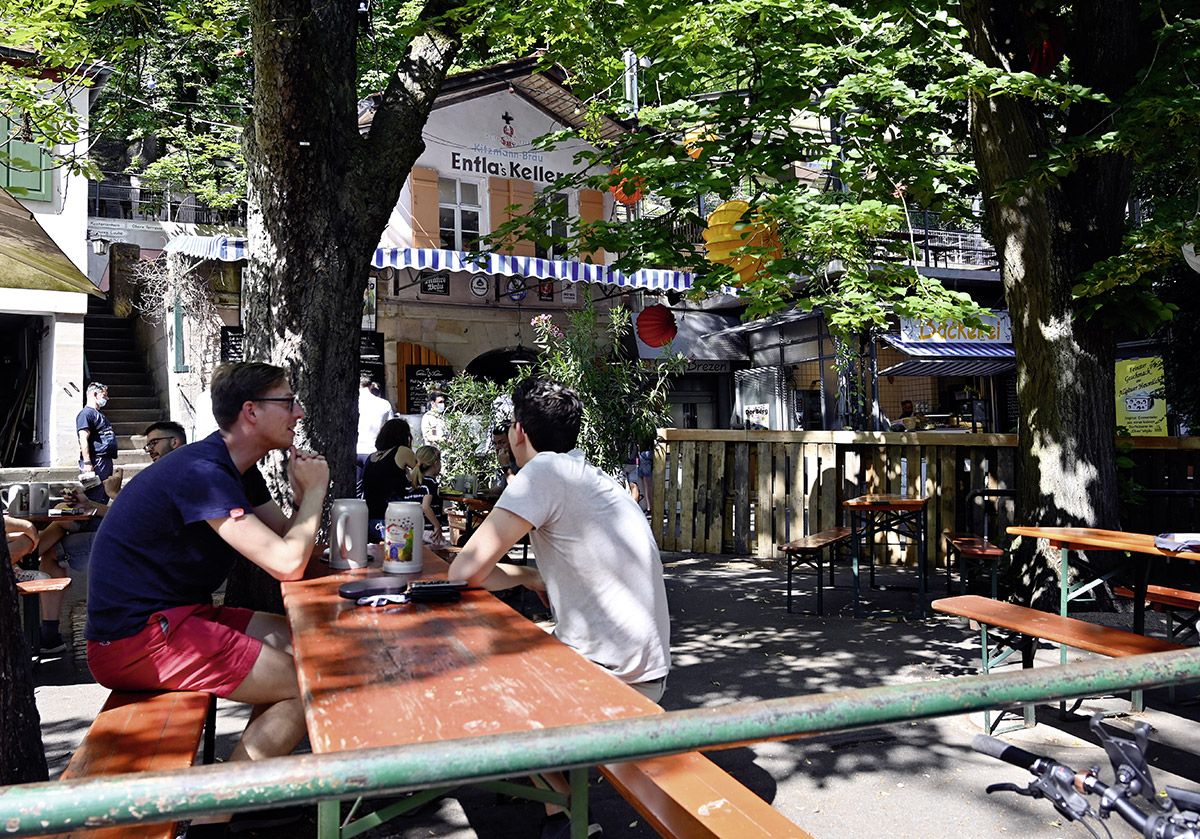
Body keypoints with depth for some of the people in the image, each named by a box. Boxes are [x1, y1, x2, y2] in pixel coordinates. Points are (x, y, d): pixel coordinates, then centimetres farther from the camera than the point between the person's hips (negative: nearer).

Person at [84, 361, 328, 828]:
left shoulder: (238, 470, 11)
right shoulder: (203, 472, -22)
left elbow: (293, 544, 11)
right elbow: (287, 564, -28)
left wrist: (302, 491, -8)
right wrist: (314, 490, -13)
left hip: (176, 615, 10)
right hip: (135, 640, -10)